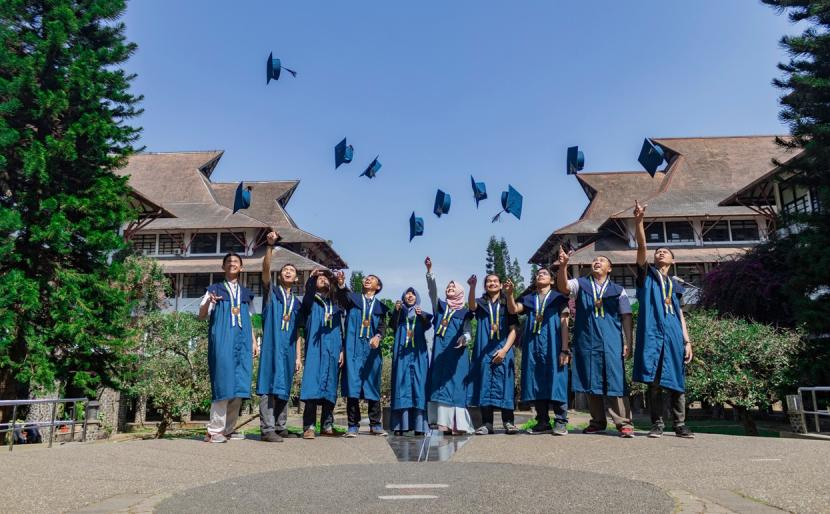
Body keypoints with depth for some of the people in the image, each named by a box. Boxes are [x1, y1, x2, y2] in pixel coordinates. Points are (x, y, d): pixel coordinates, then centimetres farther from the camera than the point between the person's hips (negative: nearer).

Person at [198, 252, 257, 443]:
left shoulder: (246, 293, 19)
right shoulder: (214, 289, 8)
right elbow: (201, 316, -1)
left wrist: (253, 342, 11)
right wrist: (208, 302, -22)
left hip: (242, 342, 4)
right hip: (222, 340, -4)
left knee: (239, 385, 0)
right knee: (223, 383, -12)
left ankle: (228, 429, 8)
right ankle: (214, 430, -8)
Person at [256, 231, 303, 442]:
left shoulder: (297, 303, 18)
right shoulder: (271, 292, 9)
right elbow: (266, 268, -9)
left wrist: (298, 356, 9)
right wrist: (270, 245, -22)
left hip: (288, 349, 4)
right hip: (271, 346, -4)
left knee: (284, 388, 8)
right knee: (269, 386, -8)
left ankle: (280, 427, 16)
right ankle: (267, 429, -7)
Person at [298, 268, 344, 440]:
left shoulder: (335, 305, 20)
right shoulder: (310, 302, 10)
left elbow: (341, 330, 17)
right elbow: (306, 299, -16)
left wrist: (342, 350, 7)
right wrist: (311, 278, -27)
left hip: (332, 350, 4)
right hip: (315, 348, -4)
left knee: (330, 386, 4)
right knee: (313, 385, -11)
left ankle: (327, 425, 10)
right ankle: (309, 426, -12)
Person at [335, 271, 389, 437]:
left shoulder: (380, 307, 15)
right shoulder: (352, 299, 11)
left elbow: (382, 326, 2)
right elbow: (342, 297, -12)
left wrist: (378, 336, -21)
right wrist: (341, 284, -34)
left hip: (372, 349, 2)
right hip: (354, 348, -2)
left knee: (373, 385, 4)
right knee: (352, 385, -5)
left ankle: (375, 424, 13)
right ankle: (353, 425, 0)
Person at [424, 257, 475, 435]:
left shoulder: (464, 312, 10)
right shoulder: (440, 306, 15)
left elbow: (467, 332, 3)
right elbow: (432, 290, 0)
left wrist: (464, 339, -22)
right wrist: (429, 270, -14)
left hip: (457, 353, -2)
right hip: (440, 352, 2)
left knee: (455, 387, -7)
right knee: (440, 385, -3)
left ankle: (457, 425, -9)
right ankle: (444, 424, -4)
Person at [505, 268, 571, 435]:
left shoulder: (558, 298, 8)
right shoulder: (528, 299, 17)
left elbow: (564, 324, 1)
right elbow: (513, 310, -1)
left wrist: (565, 349, -9)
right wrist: (509, 294, -20)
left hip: (553, 346, -3)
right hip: (533, 346, 3)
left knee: (555, 382, -6)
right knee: (537, 384, 3)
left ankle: (560, 423, 0)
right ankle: (543, 423, 10)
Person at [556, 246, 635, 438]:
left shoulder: (618, 290, 10)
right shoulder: (581, 284, 10)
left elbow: (626, 318, 7)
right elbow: (563, 287, -12)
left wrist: (629, 342, -3)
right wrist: (563, 266, -28)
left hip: (611, 342, -1)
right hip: (586, 341, 1)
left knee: (615, 381, -6)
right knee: (591, 382, 6)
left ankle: (624, 423, -3)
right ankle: (598, 421, 17)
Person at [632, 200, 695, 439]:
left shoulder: (675, 285, 23)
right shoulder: (647, 273, 15)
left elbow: (680, 315, 19)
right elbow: (641, 246, -1)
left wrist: (687, 341, 8)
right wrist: (638, 220, -14)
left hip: (673, 334, 3)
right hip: (652, 332, -3)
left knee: (676, 380, 2)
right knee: (653, 381, -5)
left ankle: (680, 425, 9)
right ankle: (657, 424, 0)